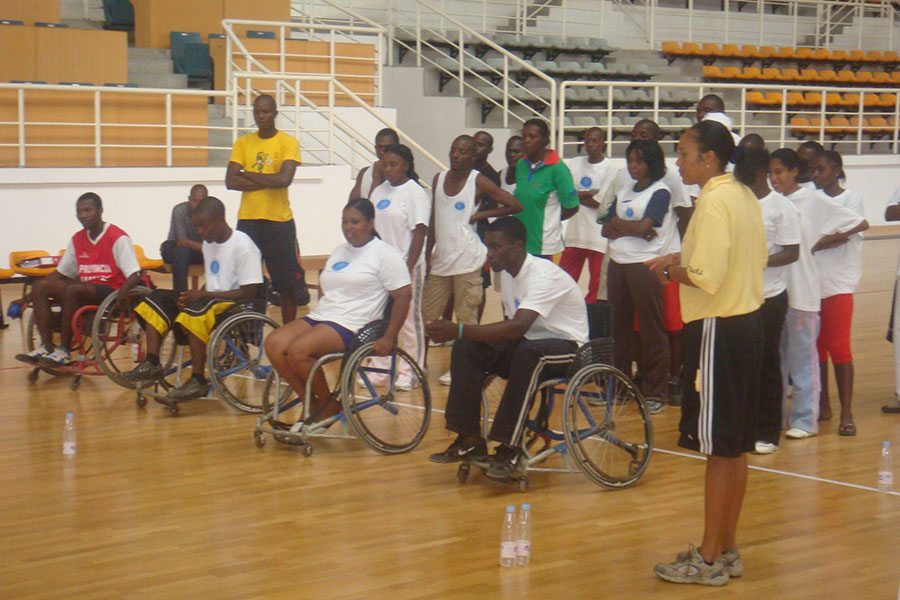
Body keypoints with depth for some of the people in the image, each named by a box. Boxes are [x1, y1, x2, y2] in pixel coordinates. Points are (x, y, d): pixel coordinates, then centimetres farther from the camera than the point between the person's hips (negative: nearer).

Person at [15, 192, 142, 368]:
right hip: (86, 291, 7)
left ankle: (64, 351, -24)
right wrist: (32, 295, 9)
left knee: (72, 289, -34)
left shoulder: (118, 238, -8)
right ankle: (46, 347, -22)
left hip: (111, 291, -7)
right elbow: (61, 273, 19)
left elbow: (135, 275, -15)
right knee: (40, 286, -12)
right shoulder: (77, 240, 13)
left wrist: (122, 292, -35)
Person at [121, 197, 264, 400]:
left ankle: (198, 380, -30)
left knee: (196, 311, -36)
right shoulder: (209, 244, 13)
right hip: (211, 301, 9)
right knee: (158, 298, 0)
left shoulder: (242, 246, -13)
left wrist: (204, 295, -19)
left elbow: (250, 293, -18)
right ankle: (151, 364, -9)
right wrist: (190, 297, -3)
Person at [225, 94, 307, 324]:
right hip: (248, 219, 2)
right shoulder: (243, 143, 8)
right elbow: (230, 181, -2)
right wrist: (268, 181, -10)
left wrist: (248, 175, -9)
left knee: (287, 283, 3)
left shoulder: (288, 143, -2)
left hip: (280, 221, -2)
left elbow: (285, 179, -16)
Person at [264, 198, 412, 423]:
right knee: (273, 344, -16)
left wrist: (388, 338, -14)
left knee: (298, 351, -29)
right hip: (320, 317, 8)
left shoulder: (384, 253, -2)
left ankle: (329, 405, -7)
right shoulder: (339, 251, 22)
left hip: (352, 324, -8)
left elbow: (403, 295, -8)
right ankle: (312, 405, -7)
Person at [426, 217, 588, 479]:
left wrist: (459, 330, -43)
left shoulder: (543, 275, -25)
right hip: (530, 341, 8)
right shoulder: (508, 274, 4)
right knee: (466, 348, -11)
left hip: (568, 348, -8)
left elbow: (518, 327, -38)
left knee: (528, 352, -40)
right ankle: (470, 440, -8)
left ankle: (508, 448, -30)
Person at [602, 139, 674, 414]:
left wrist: (617, 223, 0)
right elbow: (606, 229, 8)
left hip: (645, 265, -6)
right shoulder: (624, 191, 16)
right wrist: (634, 230, -9)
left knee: (651, 330, -3)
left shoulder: (660, 192, -3)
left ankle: (656, 393, 2)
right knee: (619, 326, 10)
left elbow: (644, 226, -16)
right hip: (618, 264, 6)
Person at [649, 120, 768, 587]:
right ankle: (727, 549, 23)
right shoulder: (744, 196, 12)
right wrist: (683, 257, 14)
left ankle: (709, 559, 5)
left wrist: (670, 269, -5)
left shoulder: (713, 202, -17)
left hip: (718, 329, -10)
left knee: (718, 448, -3)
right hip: (748, 321, 10)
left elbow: (707, 279, -23)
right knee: (735, 447, 14)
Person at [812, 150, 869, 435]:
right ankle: (823, 405, 19)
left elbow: (843, 236, -15)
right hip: (812, 281, 5)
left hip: (839, 283, -5)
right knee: (816, 347, 8)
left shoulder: (851, 199, -1)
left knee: (839, 348, -7)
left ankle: (846, 412, -4)